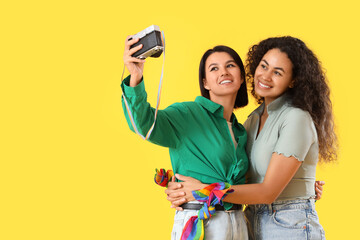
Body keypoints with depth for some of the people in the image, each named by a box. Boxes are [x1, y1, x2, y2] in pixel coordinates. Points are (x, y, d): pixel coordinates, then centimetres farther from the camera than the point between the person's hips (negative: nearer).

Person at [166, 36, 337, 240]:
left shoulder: (296, 118, -16)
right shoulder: (253, 119, 8)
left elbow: (269, 191, -19)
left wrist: (202, 191, -19)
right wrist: (185, 191, -7)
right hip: (254, 223, 7)